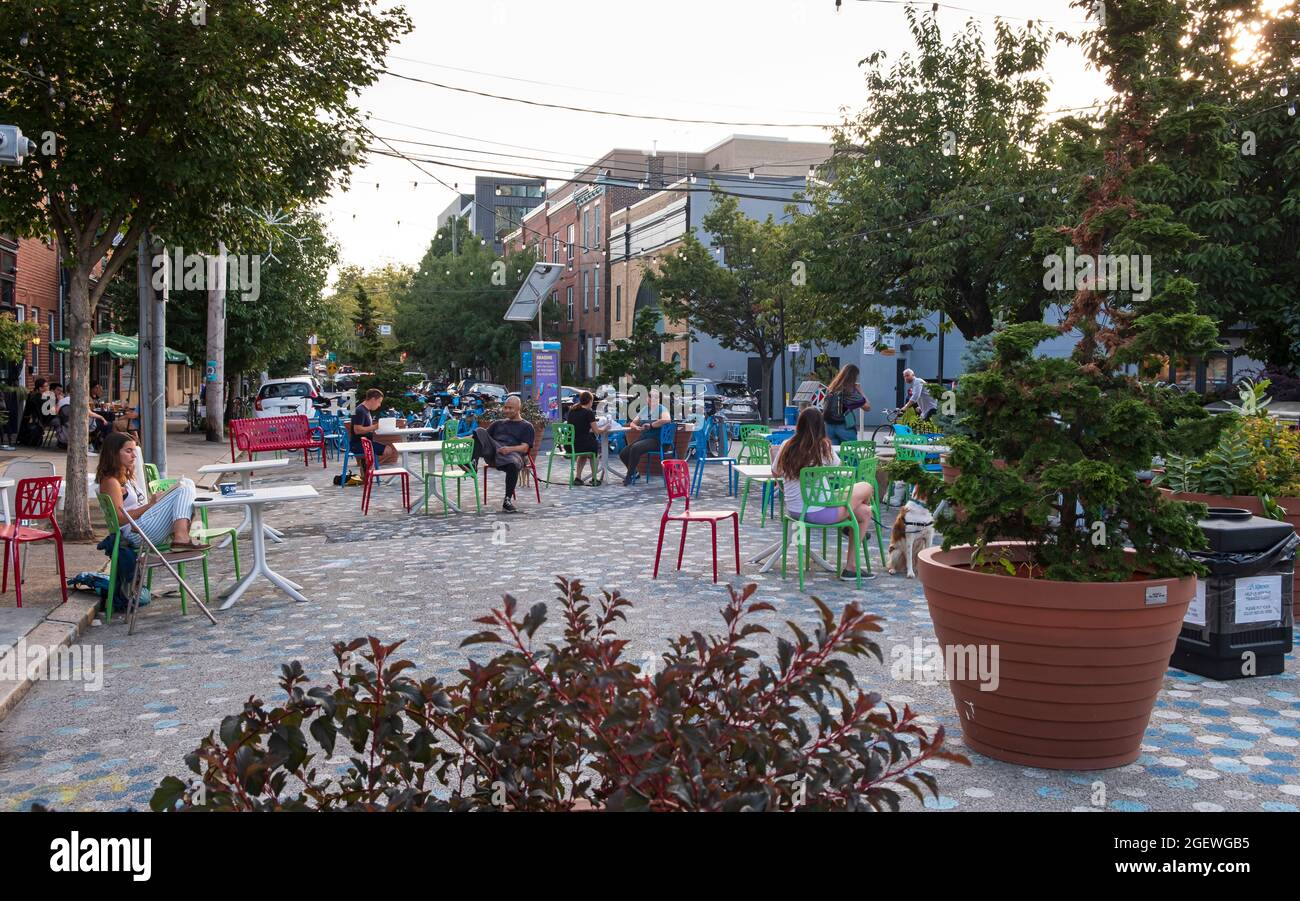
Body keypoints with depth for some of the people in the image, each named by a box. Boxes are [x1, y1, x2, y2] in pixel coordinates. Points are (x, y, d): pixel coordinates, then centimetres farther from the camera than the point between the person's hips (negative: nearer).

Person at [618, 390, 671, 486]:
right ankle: (634, 472, 20)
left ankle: (629, 476, -19)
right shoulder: (644, 410, 16)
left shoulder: (661, 409, -4)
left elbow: (667, 419, -26)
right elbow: (632, 423, 22)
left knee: (635, 447, -32)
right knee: (623, 454, -5)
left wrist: (650, 425, -19)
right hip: (643, 438, 7)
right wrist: (636, 427, -3)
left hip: (655, 440, -7)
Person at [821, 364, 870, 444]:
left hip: (829, 426, 6)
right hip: (845, 427, -6)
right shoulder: (850, 391, -13)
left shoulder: (830, 389, 5)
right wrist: (859, 390, -2)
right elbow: (867, 407, -12)